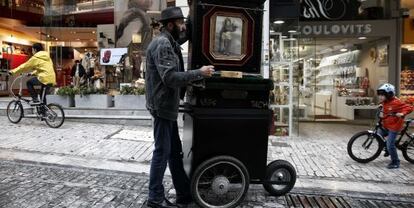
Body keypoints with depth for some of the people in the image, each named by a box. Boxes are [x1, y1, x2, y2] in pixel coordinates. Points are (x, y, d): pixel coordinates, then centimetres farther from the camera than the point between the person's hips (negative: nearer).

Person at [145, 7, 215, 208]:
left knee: (175, 151, 14)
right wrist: (199, 73, -19)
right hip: (163, 106, -10)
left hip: (168, 106, 10)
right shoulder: (162, 44, -15)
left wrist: (195, 78, 9)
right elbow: (170, 77, -25)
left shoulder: (169, 43, 17)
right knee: (162, 152, -1)